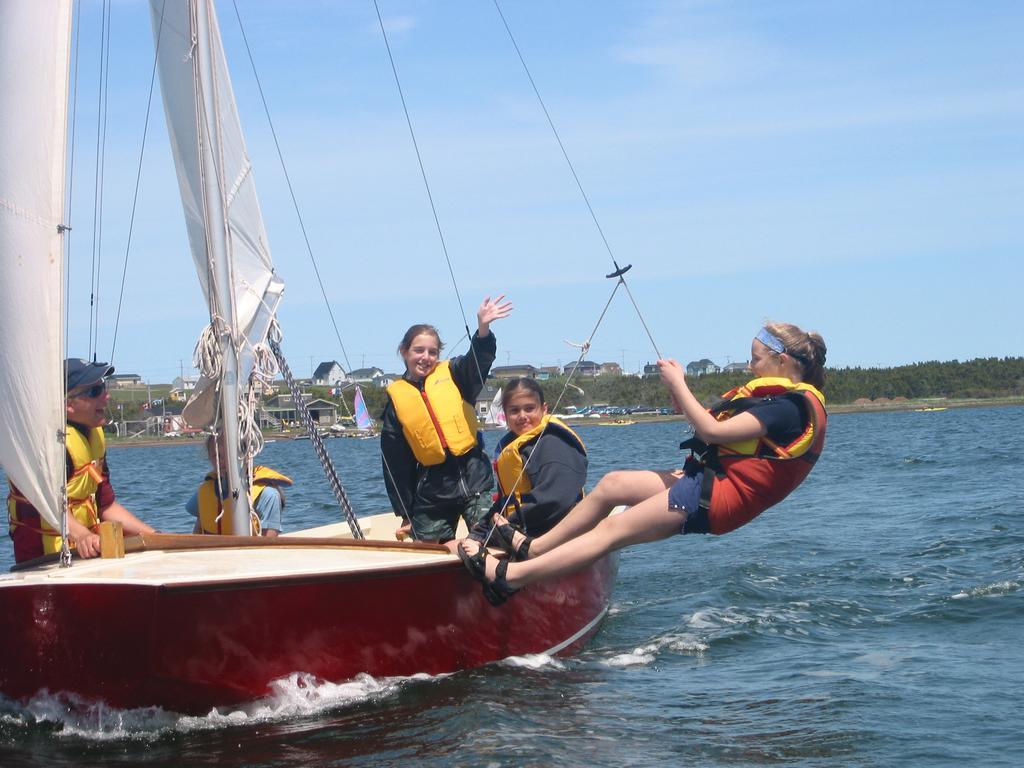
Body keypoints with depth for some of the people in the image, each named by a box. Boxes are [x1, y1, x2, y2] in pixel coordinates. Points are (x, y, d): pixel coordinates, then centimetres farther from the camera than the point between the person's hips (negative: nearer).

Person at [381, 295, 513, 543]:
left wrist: (483, 327, -39)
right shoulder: (396, 398, 6)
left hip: (473, 479, -1)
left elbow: (479, 358, -18)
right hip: (431, 492, 2)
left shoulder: (452, 375, 5)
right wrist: (405, 514, 6)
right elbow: (394, 464, 8)